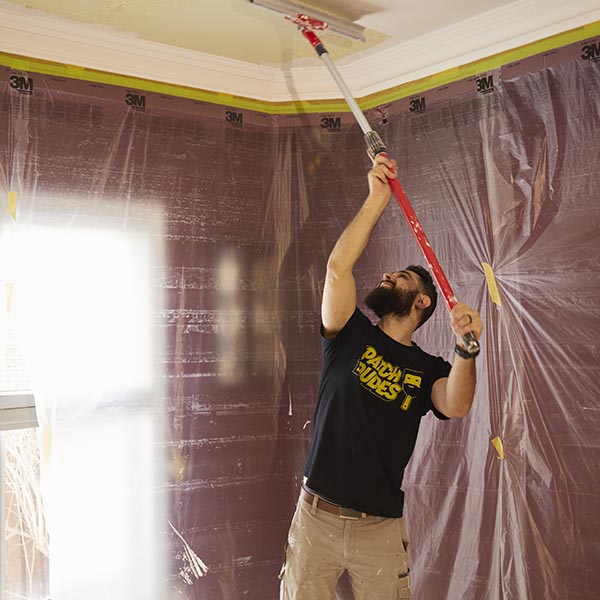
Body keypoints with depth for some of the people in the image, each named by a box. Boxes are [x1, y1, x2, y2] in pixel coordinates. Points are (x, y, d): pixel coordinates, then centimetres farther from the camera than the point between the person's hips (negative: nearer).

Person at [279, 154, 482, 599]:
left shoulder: (428, 369, 3)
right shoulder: (352, 336, 1)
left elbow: (456, 407, -18)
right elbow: (338, 268, -15)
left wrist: (465, 347, -34)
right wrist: (377, 200, -19)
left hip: (381, 529, 0)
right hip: (316, 517, 0)